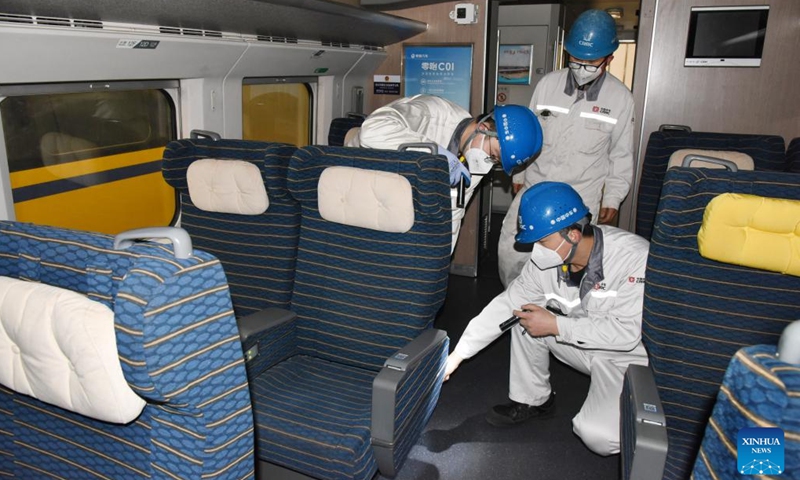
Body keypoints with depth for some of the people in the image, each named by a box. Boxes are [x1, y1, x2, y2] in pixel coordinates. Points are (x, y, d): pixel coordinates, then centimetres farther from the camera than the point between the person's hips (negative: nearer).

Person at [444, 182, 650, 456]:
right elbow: (506, 304, -8)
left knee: (598, 436, -25)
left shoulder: (634, 257, -30)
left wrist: (556, 326, -28)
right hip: (582, 346, 6)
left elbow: (628, 332, -31)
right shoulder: (547, 260, -13)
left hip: (628, 355, -5)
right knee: (524, 317, -11)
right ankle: (532, 401, 7)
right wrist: (457, 355, -11)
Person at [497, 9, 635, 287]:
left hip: (581, 198, -2)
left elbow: (621, 155, 5)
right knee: (510, 252, 0)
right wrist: (519, 174, 17)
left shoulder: (620, 98, -5)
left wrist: (613, 199, 5)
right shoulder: (547, 84, -1)